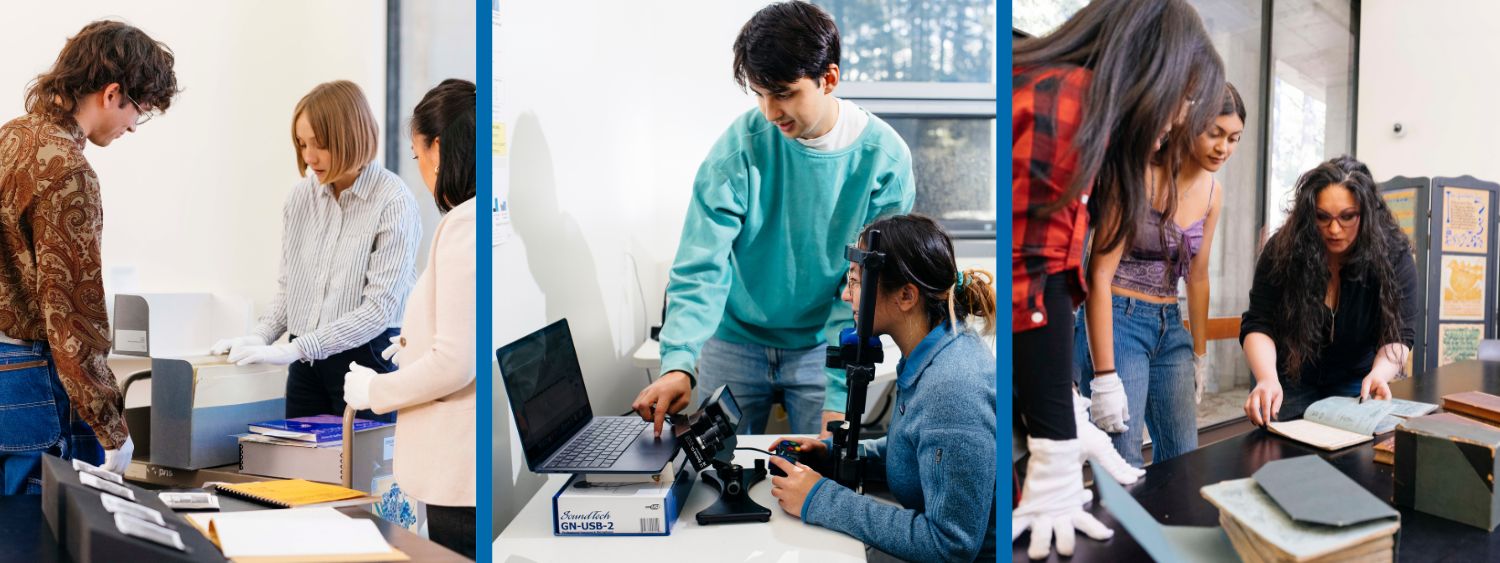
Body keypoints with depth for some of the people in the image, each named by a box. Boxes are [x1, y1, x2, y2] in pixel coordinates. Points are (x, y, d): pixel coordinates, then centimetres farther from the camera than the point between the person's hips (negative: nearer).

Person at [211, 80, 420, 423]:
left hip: (366, 358, -5)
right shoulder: (301, 196, 6)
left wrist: (294, 349, -18)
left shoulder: (393, 202, -12)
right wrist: (261, 337, -2)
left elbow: (380, 307, -16)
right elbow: (288, 285, 15)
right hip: (306, 364, 5)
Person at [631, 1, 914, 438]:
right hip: (736, 340, 0)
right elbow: (700, 267, -20)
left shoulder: (884, 157, -14)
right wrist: (678, 363, -34)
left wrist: (839, 396, -21)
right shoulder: (739, 146, -16)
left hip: (822, 345, 0)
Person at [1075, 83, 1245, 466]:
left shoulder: (1212, 193, 7)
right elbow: (1099, 277, -19)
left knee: (1184, 460, 9)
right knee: (1124, 468, -10)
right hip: (1116, 321, -7)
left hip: (1169, 326, 7)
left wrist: (1200, 355, 20)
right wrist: (1105, 376, -23)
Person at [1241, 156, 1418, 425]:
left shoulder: (1393, 255, -18)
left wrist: (1380, 374, -38)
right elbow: (1258, 325, -21)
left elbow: (1398, 335, -16)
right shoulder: (1282, 250, -20)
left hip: (1355, 383, 1)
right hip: (1291, 380, 0)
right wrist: (1268, 379, -39)